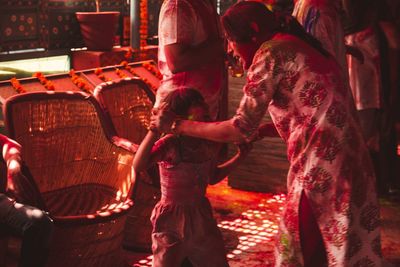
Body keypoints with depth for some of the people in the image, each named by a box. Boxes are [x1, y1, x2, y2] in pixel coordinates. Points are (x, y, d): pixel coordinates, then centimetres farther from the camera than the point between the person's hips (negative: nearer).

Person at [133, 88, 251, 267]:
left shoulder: (210, 145, -5)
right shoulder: (169, 145, -22)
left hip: (201, 217, 6)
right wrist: (154, 130, -47)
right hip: (171, 221, -5)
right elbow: (138, 166, -41)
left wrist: (239, 156, 9)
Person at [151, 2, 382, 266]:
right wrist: (261, 131, 28)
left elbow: (242, 128, -9)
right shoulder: (300, 46, 17)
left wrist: (176, 125, -1)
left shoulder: (272, 51, -8)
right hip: (353, 166, 8)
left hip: (322, 172, -8)